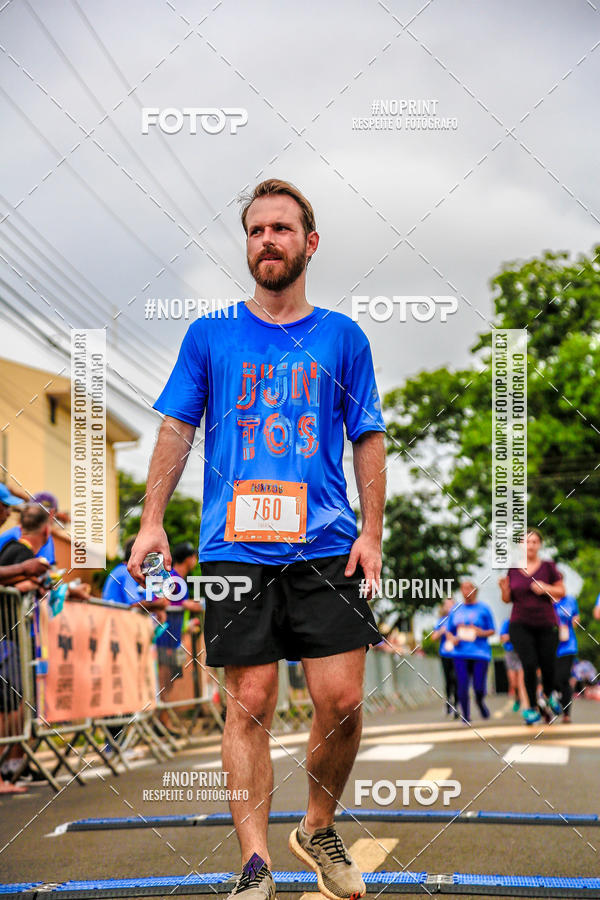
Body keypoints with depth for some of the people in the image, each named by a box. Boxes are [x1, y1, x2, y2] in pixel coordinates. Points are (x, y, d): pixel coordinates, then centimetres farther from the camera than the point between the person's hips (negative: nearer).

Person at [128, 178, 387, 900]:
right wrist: (152, 521, 2)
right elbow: (176, 430, 11)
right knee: (249, 703, -1)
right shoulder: (209, 335, 9)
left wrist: (371, 534, 2)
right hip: (235, 548, 0)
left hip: (326, 548, 1)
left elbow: (369, 440, 11)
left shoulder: (343, 338, 10)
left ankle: (318, 831, 22)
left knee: (341, 701, -3)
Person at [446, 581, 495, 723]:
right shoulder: (455, 610, 13)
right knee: (462, 687, -8)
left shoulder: (483, 609, 5)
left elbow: (492, 630, 7)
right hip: (461, 654, 2)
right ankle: (466, 715, 8)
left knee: (479, 688, -7)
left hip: (480, 653, -2)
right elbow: (448, 631, 17)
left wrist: (482, 633, -13)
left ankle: (480, 702, 27)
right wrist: (452, 638, -5)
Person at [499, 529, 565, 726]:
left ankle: (548, 695, 34)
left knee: (548, 667, 0)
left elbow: (562, 592, 3)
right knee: (529, 665, -14)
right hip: (520, 625, 0)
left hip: (546, 624, 0)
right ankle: (532, 707, 2)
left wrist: (546, 588, -15)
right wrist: (504, 588, -9)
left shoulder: (548, 566, 0)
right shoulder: (513, 569, 6)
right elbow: (508, 599, 12)